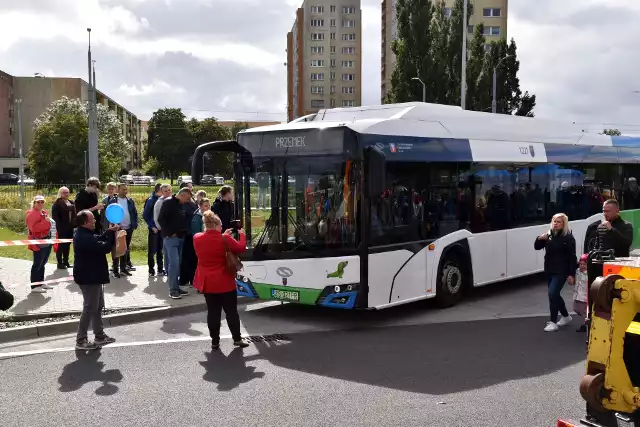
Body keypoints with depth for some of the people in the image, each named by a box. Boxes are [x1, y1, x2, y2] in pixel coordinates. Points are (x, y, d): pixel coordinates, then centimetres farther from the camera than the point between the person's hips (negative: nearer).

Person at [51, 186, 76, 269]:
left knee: (67, 245, 12)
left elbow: (74, 215, 19)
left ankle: (66, 262, 21)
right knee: (61, 245, -2)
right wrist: (58, 228, -19)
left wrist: (74, 224, 8)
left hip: (70, 228, 7)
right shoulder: (57, 204, -7)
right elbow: (55, 217, -13)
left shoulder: (71, 203, 15)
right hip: (61, 228, -7)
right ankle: (60, 263, 4)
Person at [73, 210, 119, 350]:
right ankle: (81, 340, 5)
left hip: (92, 276, 11)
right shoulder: (85, 238, -26)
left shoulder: (84, 234, 7)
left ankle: (100, 335, 29)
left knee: (98, 307, 19)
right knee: (90, 308, -3)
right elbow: (105, 248, -26)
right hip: (89, 278, -11)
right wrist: (111, 233, -13)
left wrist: (109, 232, -1)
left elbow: (98, 240, 15)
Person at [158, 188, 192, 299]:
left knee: (177, 263, 9)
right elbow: (161, 219, -16)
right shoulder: (168, 202, -9)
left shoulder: (181, 205, 16)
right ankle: (173, 290, -10)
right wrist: (169, 233, -16)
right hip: (171, 237, -8)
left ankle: (176, 287, 14)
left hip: (180, 237, 8)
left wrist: (183, 232, 10)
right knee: (174, 262, -13)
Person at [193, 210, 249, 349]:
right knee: (231, 311, 9)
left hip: (207, 282, 4)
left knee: (213, 311, 10)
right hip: (225, 282, -4)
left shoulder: (197, 238, -3)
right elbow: (241, 248, -5)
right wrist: (242, 234, 10)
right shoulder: (225, 239, -16)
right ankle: (237, 339, 17)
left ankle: (215, 341, 13)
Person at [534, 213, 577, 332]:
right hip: (549, 270, 7)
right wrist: (540, 239, -11)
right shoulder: (549, 235, 5)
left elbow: (572, 257, -11)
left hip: (561, 271, -7)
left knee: (552, 293, -16)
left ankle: (553, 322, -9)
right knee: (554, 294, 15)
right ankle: (566, 316, 35)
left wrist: (571, 274, -15)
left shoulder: (568, 237, -10)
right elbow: (537, 247, 10)